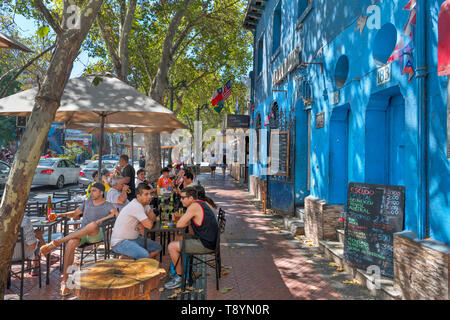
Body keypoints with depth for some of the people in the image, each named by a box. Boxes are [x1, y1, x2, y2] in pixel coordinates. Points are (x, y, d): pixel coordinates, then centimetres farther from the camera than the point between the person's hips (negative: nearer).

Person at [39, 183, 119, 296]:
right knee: (71, 243, -31)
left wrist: (101, 220, -17)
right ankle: (64, 281, -26)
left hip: (96, 235, -4)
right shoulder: (88, 201, 23)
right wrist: (62, 214, 9)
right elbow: (75, 213, 26)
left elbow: (117, 214, -12)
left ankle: (56, 243, -30)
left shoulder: (108, 205, 6)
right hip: (81, 233, 4)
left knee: (93, 225, -40)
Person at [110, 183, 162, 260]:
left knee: (158, 248, 4)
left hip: (134, 238, 10)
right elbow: (149, 225, -26)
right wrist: (150, 220, -1)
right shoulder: (136, 206, -24)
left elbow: (154, 217, 10)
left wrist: (142, 225, -10)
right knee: (144, 255, -32)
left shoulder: (144, 203, 4)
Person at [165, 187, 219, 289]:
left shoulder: (194, 206, -20)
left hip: (205, 245, -10)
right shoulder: (200, 203, 10)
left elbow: (179, 225, -19)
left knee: (172, 246, -7)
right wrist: (180, 216, 5)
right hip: (209, 239, 10)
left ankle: (180, 277, 5)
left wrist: (188, 222, 1)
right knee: (178, 238, 22)